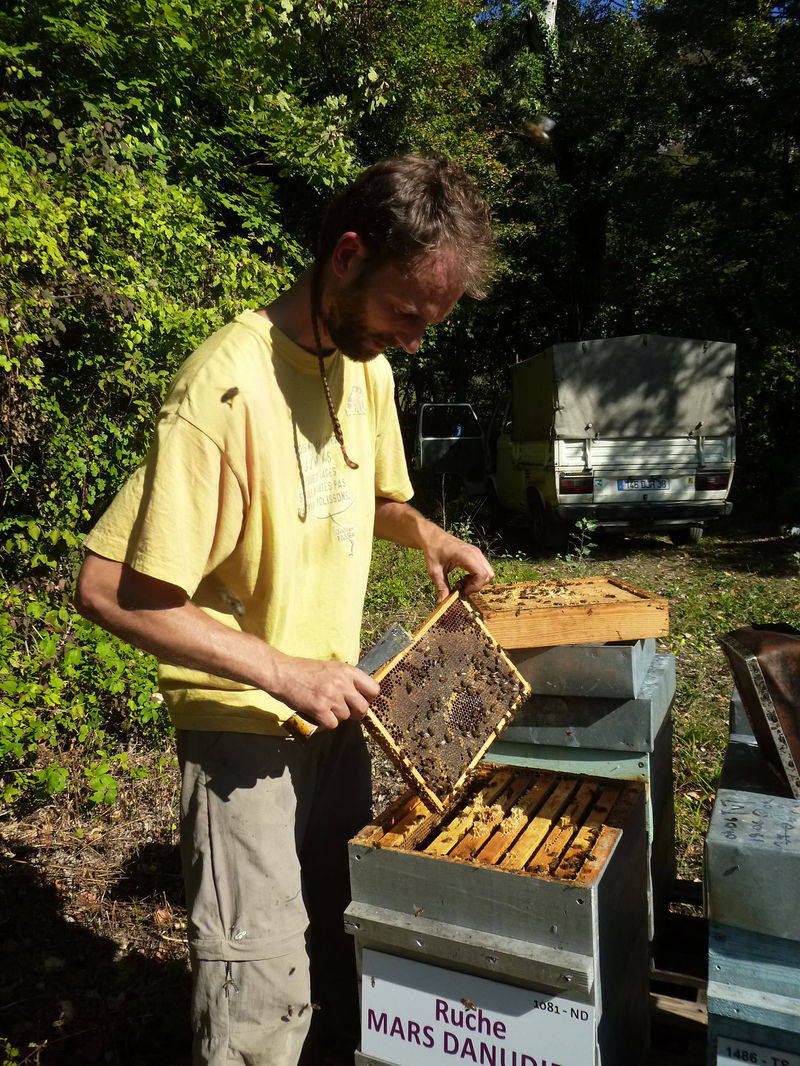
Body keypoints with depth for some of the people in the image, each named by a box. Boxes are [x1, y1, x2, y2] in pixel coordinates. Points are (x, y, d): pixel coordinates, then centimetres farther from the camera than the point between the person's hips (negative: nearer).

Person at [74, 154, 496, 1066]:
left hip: (334, 710, 7)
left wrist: (426, 535, 0)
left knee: (342, 932, 25)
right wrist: (282, 671, -25)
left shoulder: (366, 364, 0)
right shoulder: (228, 386, -25)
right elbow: (106, 590, -24)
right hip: (244, 727, -7)